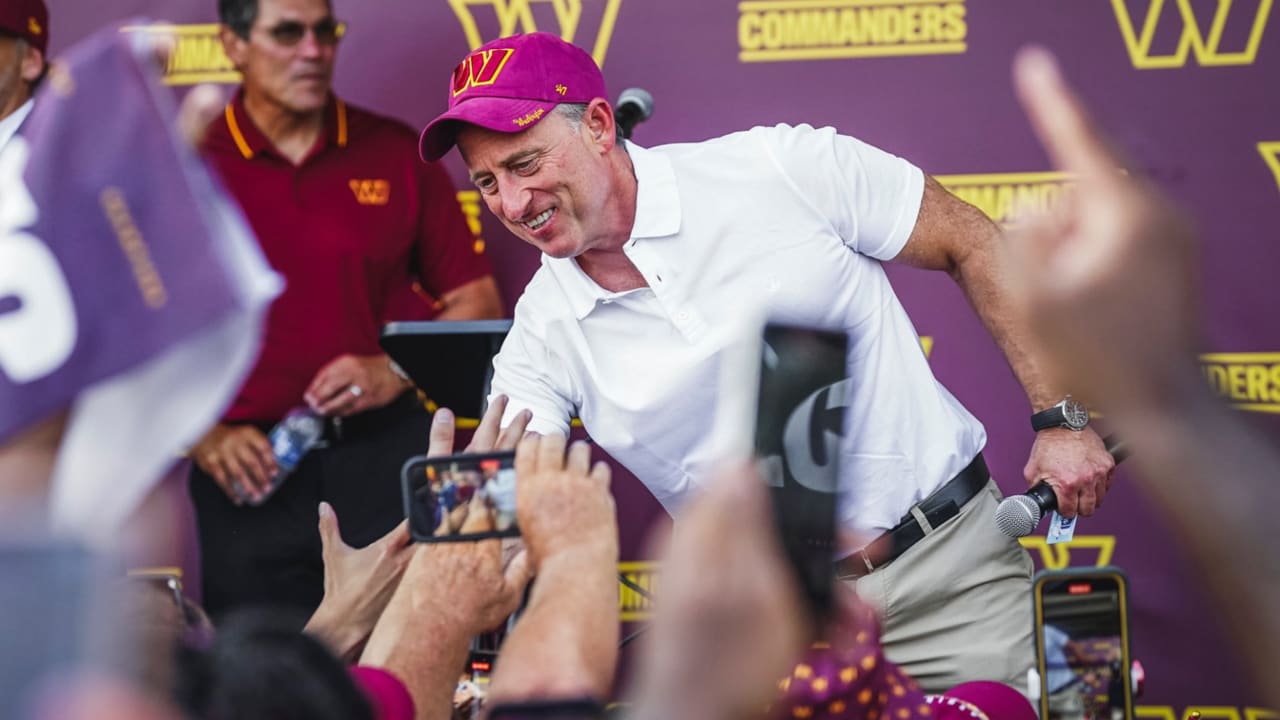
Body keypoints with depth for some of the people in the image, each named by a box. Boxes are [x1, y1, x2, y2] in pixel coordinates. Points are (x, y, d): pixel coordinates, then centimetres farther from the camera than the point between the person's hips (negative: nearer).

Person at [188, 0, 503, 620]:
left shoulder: (396, 155, 8)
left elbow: (476, 302, 10)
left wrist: (396, 372, -7)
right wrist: (200, 436, -8)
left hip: (384, 457, 1)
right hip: (250, 471, -1)